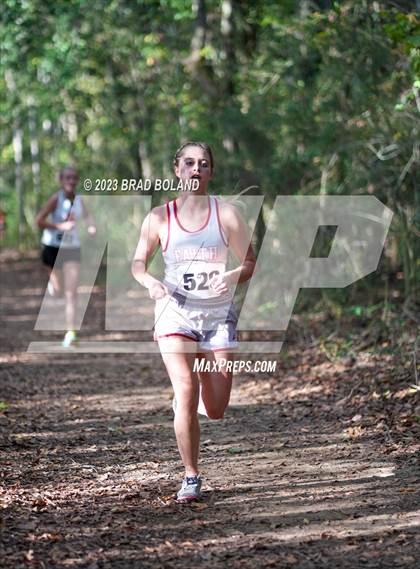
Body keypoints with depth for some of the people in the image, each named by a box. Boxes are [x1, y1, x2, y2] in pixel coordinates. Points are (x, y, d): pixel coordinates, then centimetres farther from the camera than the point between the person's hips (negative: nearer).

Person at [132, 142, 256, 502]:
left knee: (216, 410, 2)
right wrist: (149, 281, -17)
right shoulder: (159, 218, 1)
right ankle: (191, 478, -7)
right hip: (175, 311, -1)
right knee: (186, 393, -19)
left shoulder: (226, 215, 1)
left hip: (218, 313, 1)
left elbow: (250, 263, 3)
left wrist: (232, 277, -19)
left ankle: (198, 386, 40)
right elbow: (138, 262, 6)